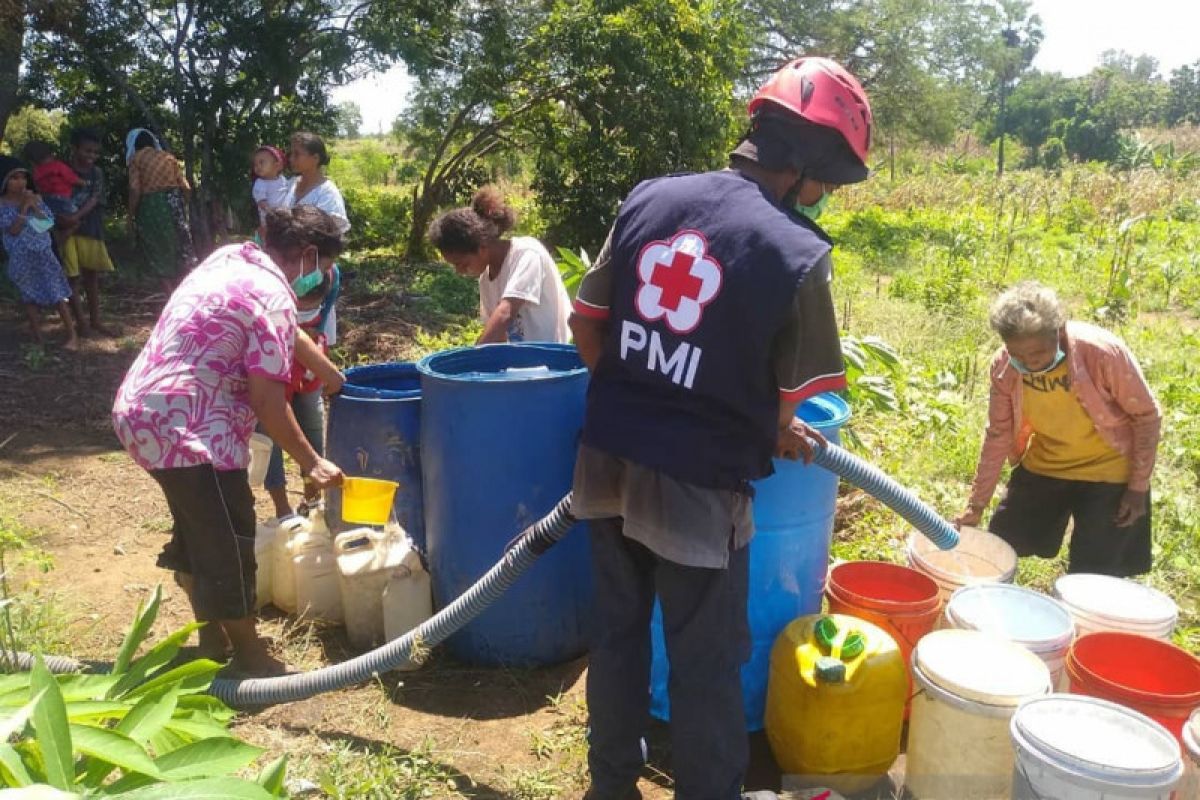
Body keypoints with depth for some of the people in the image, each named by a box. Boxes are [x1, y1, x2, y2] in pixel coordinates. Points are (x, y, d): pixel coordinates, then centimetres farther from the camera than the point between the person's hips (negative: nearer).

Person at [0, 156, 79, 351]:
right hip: (22, 259, -1)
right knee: (31, 298, 9)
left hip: (43, 253, 1)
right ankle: (38, 339, 17)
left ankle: (72, 336, 1)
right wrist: (24, 207, -17)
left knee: (58, 294, -2)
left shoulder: (35, 198, 1)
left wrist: (34, 206, -14)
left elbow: (49, 222, -3)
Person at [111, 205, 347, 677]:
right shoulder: (273, 299, -16)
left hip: (141, 411, 10)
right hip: (185, 428, -10)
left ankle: (212, 639, 37)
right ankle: (250, 658, 18)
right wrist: (310, 462, -5)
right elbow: (268, 403, -16)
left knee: (197, 534, 22)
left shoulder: (231, 258, 11)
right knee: (229, 544, 3)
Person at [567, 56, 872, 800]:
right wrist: (775, 433, 16)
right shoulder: (800, 253, -15)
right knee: (706, 663, 14)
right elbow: (784, 413, -8)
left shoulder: (648, 199, 0)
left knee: (618, 633, 23)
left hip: (609, 462, 6)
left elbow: (586, 324, 7)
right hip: (696, 487, -6)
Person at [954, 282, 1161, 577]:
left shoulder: (1104, 352, -29)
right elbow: (999, 434, -6)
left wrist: (1138, 487, -11)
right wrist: (977, 504, -4)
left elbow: (1147, 417, -14)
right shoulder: (1004, 365, -18)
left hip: (1106, 471, -3)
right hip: (1043, 465, 4)